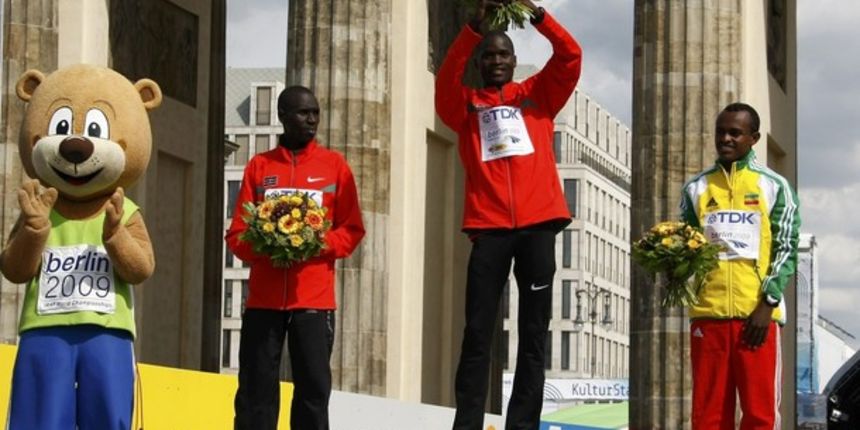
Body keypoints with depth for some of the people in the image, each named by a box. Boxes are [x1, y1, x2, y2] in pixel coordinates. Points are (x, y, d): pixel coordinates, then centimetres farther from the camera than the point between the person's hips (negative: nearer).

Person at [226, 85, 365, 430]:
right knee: (256, 389, -1)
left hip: (314, 298, 0)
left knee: (313, 389, -3)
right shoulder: (258, 166, 10)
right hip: (264, 297, 1)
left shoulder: (334, 165, 9)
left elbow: (352, 230, 6)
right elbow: (237, 233, 9)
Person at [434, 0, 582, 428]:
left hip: (538, 225, 1)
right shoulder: (466, 104, 13)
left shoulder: (537, 95, 15)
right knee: (477, 334, -4)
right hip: (489, 228, -1)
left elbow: (570, 56, 3)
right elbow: (447, 77, -7)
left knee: (534, 335, 1)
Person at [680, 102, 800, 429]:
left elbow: (786, 249, 2)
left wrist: (766, 305, -8)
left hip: (757, 314, -2)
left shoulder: (774, 186, 6)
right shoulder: (696, 188, 13)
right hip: (708, 313, 2)